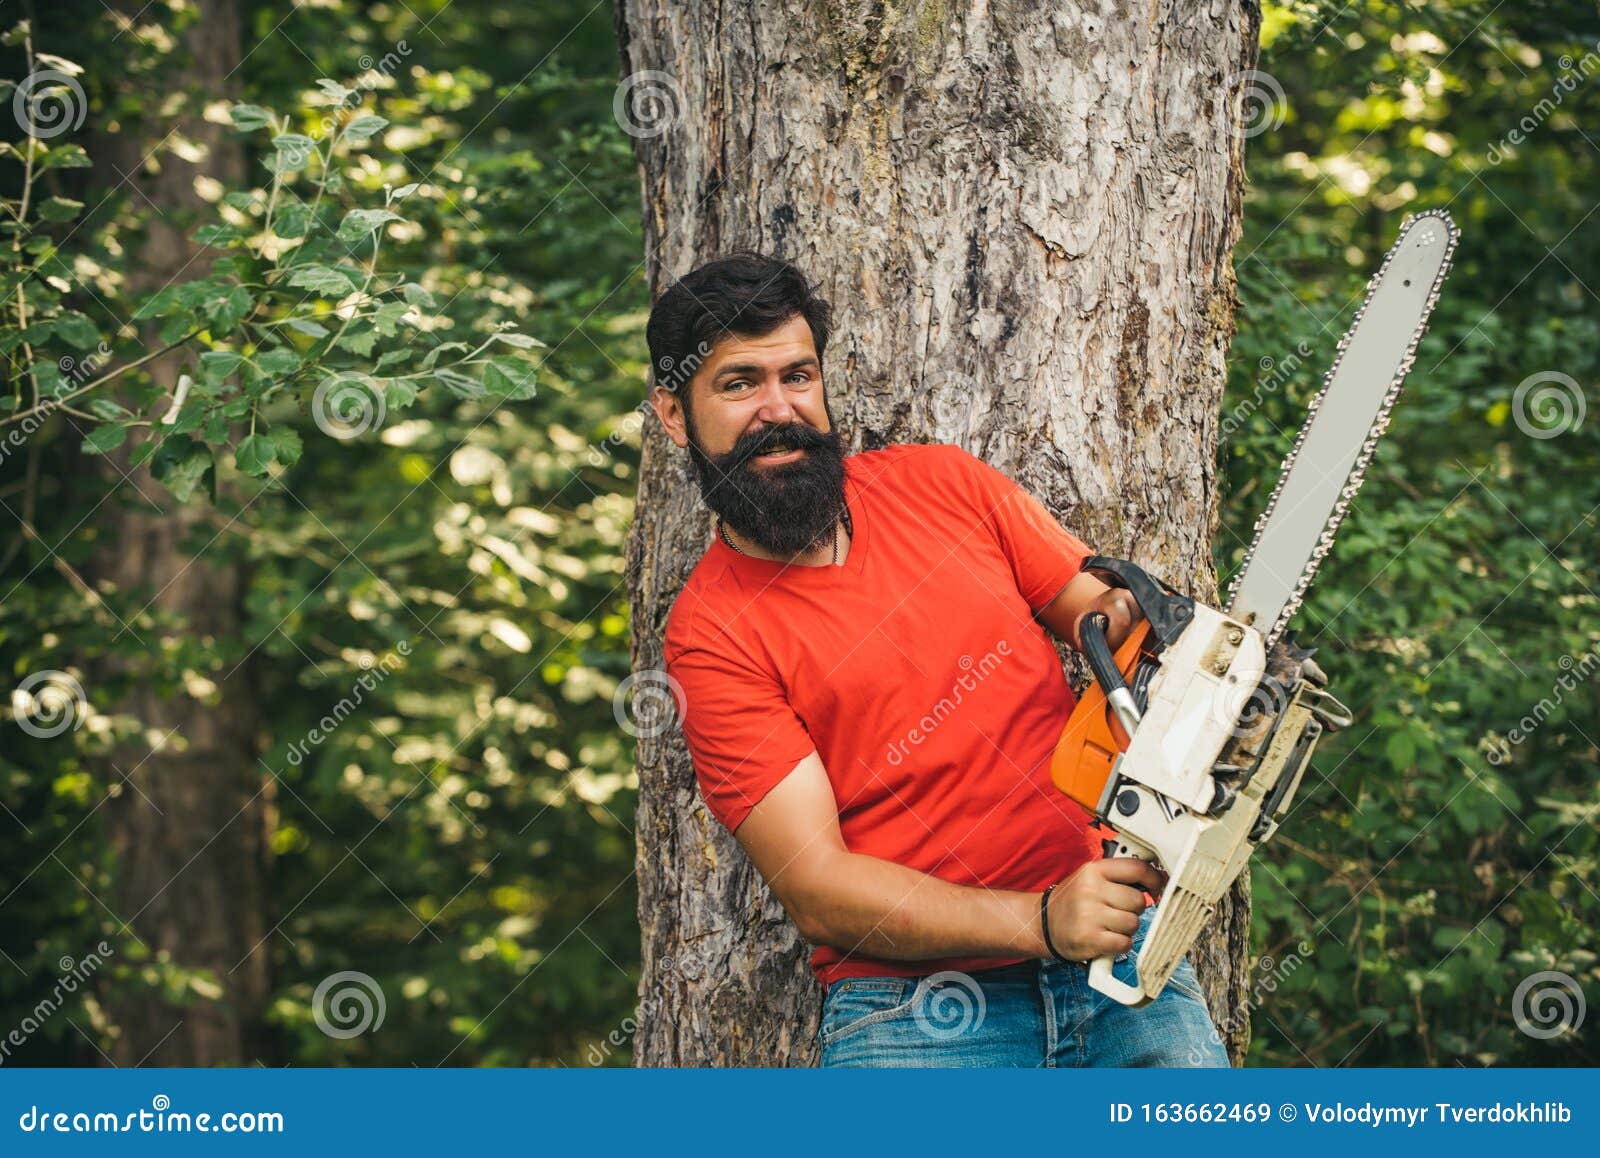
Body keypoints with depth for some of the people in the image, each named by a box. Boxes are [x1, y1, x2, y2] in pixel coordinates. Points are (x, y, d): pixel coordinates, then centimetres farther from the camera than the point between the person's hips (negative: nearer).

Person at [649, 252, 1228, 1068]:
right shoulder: (711, 635, -3)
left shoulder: (939, 483, 9)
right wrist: (1041, 922, -20)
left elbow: (1103, 609, 15)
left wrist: (1133, 612, -10)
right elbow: (817, 890, -9)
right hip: (916, 1007, -3)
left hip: (1120, 954, 3)